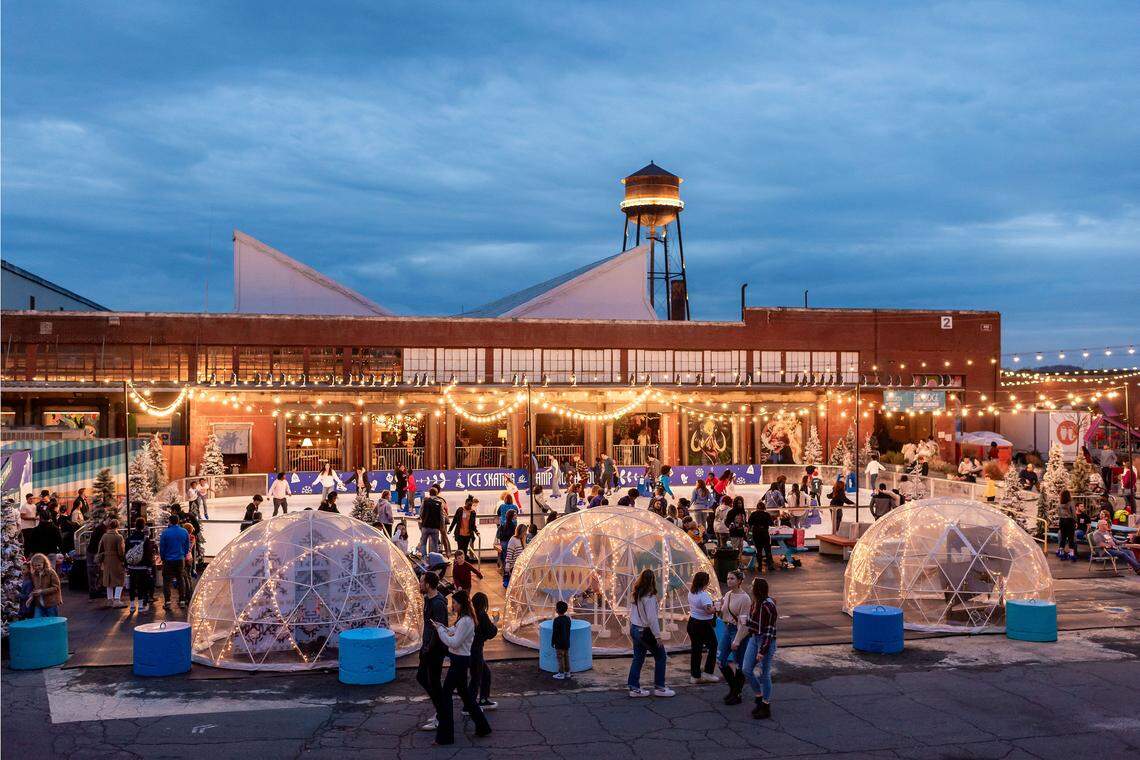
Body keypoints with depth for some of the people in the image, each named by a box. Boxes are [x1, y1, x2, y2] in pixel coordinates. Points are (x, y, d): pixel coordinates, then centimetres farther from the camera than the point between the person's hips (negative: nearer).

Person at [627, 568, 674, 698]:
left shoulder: (635, 595, 4)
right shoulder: (649, 597, -20)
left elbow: (632, 613, 10)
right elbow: (652, 618, -21)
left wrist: (632, 631, 18)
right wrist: (658, 636, -16)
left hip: (634, 629, 8)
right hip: (646, 631, -8)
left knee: (638, 658, 13)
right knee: (660, 656, 6)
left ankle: (634, 687, 15)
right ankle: (659, 687, 10)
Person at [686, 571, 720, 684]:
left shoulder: (691, 593, 3)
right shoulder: (703, 595, -22)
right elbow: (709, 610, -29)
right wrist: (715, 607, -8)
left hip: (692, 623, 7)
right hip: (704, 625, -7)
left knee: (696, 649, 12)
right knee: (713, 646, 10)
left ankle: (695, 675, 15)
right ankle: (708, 673, 9)